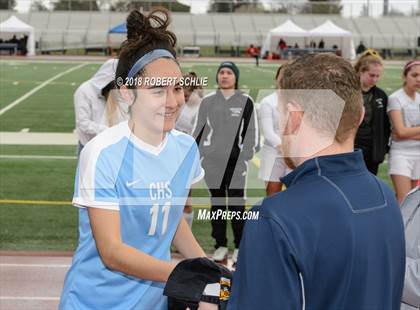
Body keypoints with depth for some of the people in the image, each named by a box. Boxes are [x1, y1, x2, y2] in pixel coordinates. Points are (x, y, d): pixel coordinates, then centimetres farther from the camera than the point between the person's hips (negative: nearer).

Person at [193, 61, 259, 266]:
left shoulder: (245, 101, 2)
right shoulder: (207, 101, 8)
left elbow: (251, 131, 2)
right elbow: (199, 130, 13)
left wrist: (246, 157, -5)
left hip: (236, 161, -2)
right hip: (213, 161, 2)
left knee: (237, 204, -1)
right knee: (217, 204, 8)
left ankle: (240, 247, 10)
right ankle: (220, 246, 17)